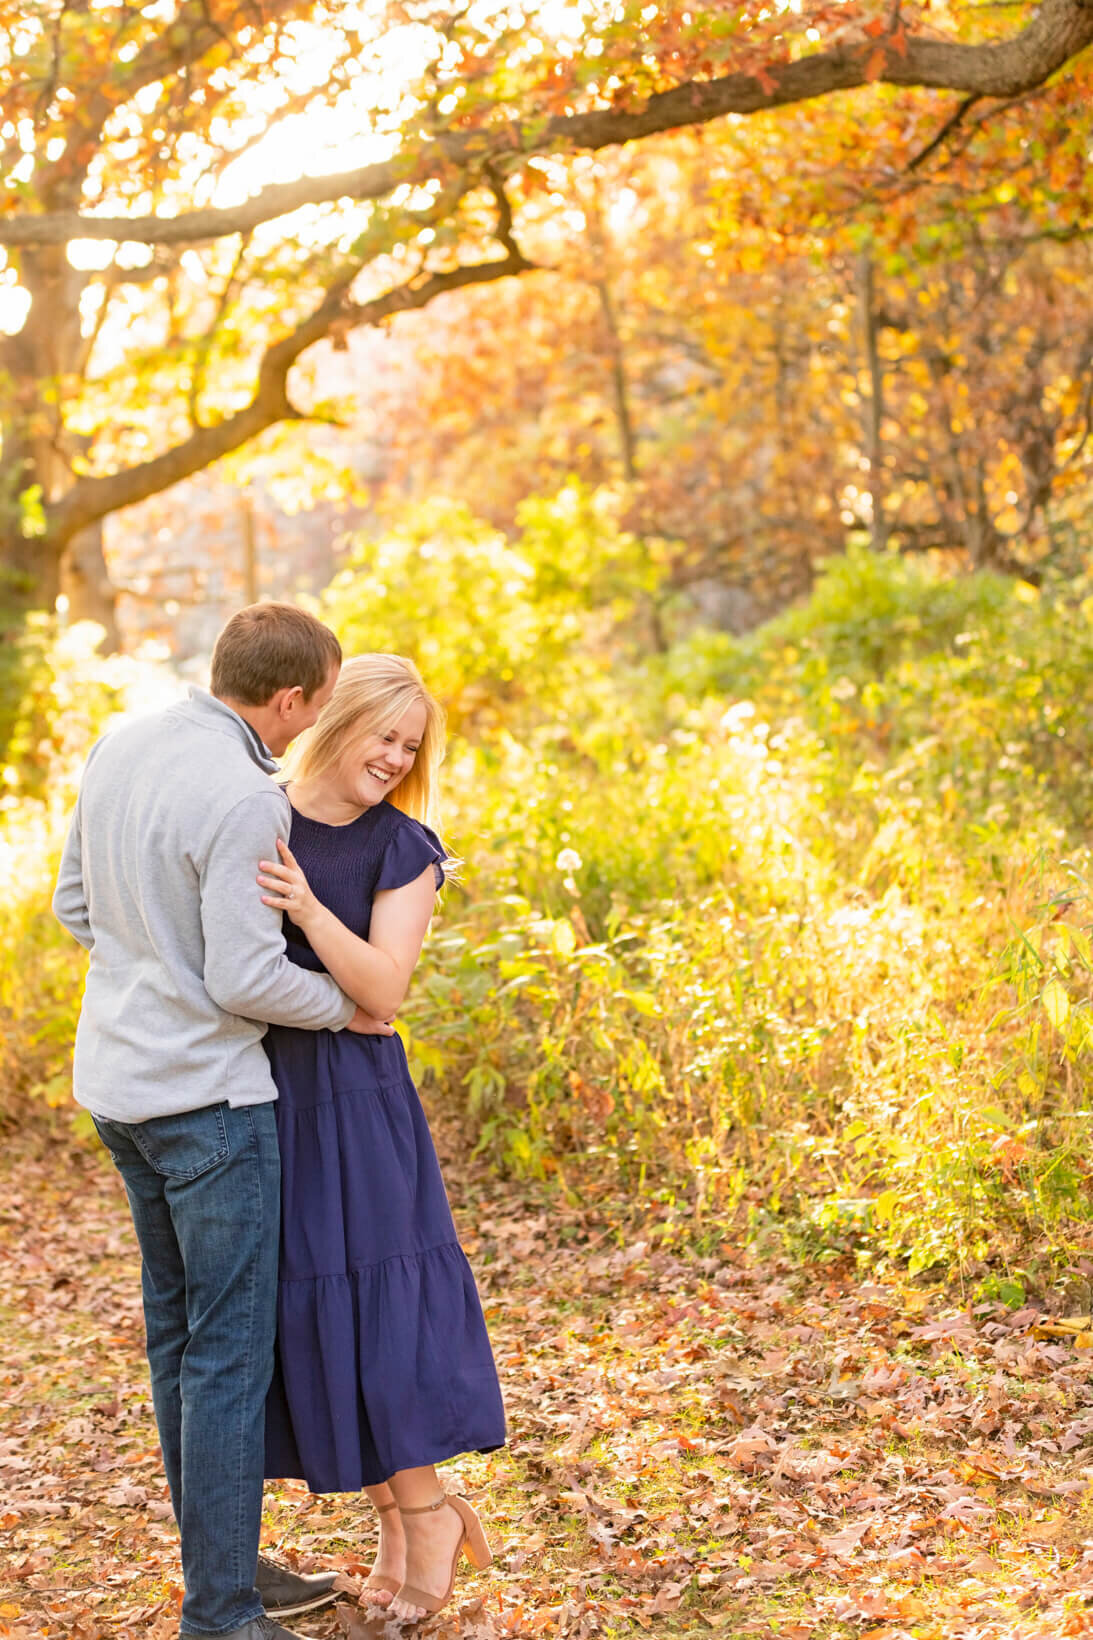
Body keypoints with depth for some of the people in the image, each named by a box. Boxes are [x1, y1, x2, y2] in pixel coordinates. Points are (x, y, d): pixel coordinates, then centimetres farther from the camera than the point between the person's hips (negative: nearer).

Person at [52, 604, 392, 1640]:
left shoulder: (120, 746, 5)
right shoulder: (244, 799, -22)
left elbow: (77, 906, 13)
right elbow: (246, 979, -21)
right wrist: (344, 1007, -4)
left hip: (118, 1076, 9)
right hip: (206, 1093, -9)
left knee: (179, 1330, 17)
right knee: (230, 1348, -2)